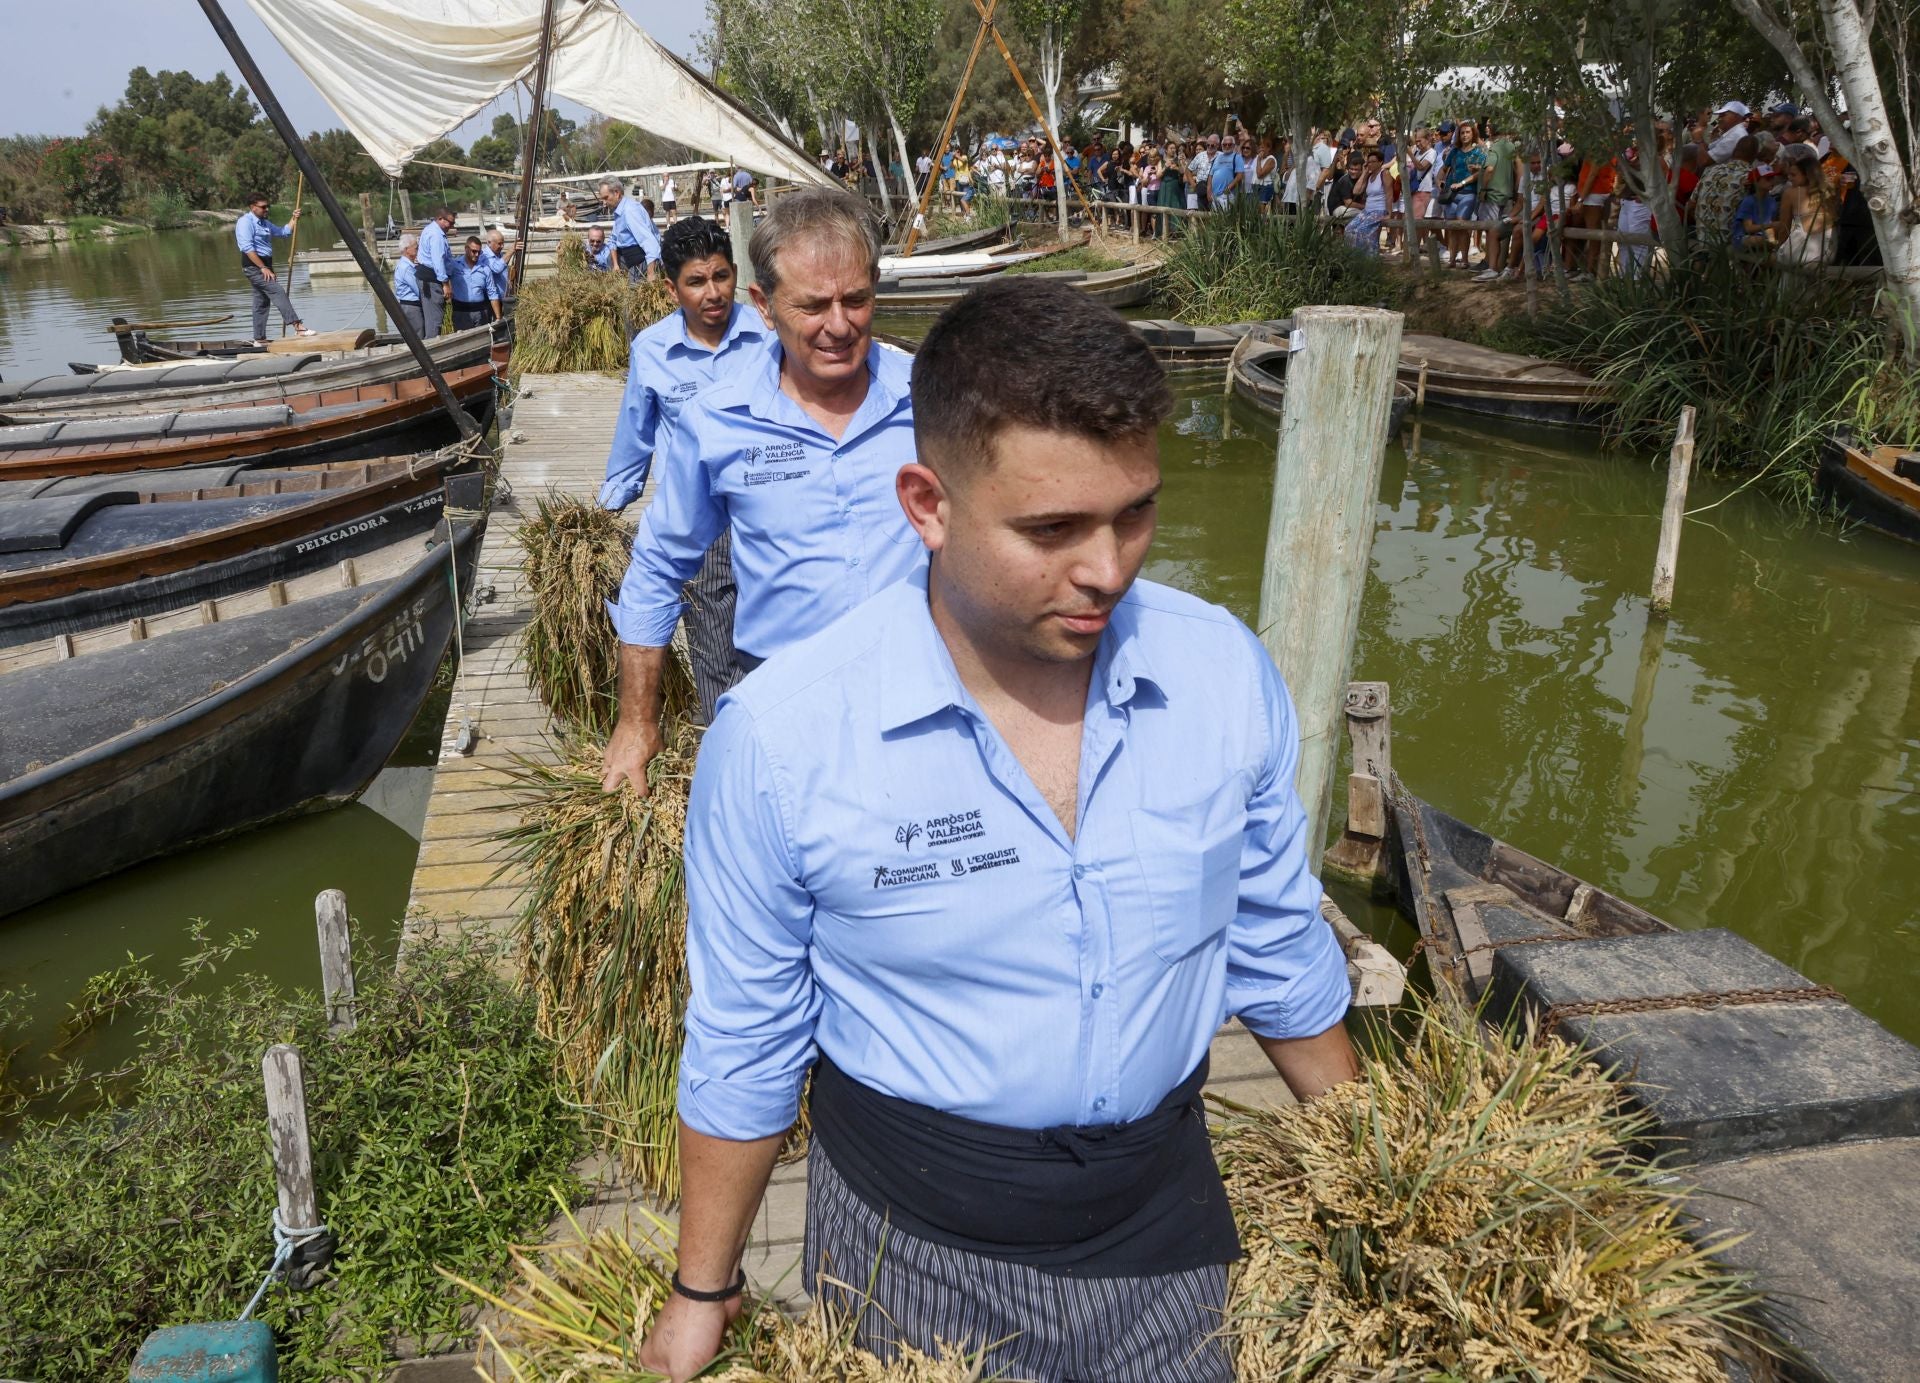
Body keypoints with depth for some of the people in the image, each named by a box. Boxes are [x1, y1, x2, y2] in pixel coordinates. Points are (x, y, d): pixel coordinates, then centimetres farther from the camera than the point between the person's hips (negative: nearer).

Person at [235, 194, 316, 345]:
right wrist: (263, 268, -24)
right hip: (253, 266, -10)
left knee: (262, 303, 10)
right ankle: (298, 327, -28)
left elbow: (284, 232, 27)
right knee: (278, 291, -20)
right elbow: (248, 248, -20)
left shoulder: (264, 223, 19)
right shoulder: (245, 222, -11)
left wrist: (294, 219, 11)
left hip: (264, 265, 10)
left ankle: (259, 339, 15)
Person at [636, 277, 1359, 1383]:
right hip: (913, 1241, -2)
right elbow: (745, 1042, -9)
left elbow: (1278, 951, 1)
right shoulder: (782, 740, -22)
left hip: (1164, 1212, 3)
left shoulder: (1227, 672, -13)